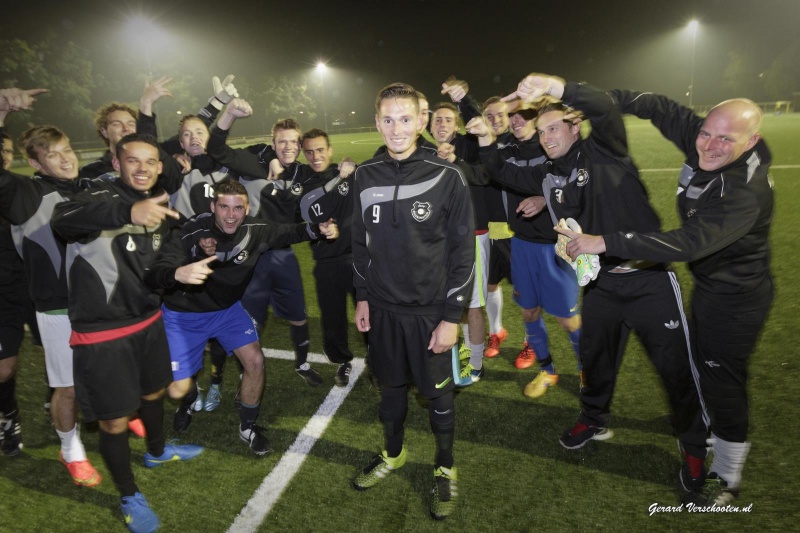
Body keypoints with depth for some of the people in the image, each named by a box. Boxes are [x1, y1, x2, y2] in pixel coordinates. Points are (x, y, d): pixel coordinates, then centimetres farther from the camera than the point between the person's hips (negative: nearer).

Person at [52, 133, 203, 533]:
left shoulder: (158, 203, 3)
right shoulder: (102, 195, -19)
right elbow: (63, 219, -44)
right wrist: (128, 211, -59)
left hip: (149, 320, 7)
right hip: (102, 332, -7)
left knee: (154, 391, 26)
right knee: (115, 421, 6)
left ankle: (157, 451, 54)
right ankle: (129, 497, 30)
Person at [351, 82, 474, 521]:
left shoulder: (446, 177, -11)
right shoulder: (366, 176, 1)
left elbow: (463, 251, -10)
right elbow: (360, 241, 10)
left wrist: (452, 316, -12)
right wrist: (362, 297, 9)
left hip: (430, 309, -3)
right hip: (383, 307, 4)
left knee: (438, 391, 11)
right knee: (390, 385, 19)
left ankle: (445, 468, 35)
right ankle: (393, 454, 44)